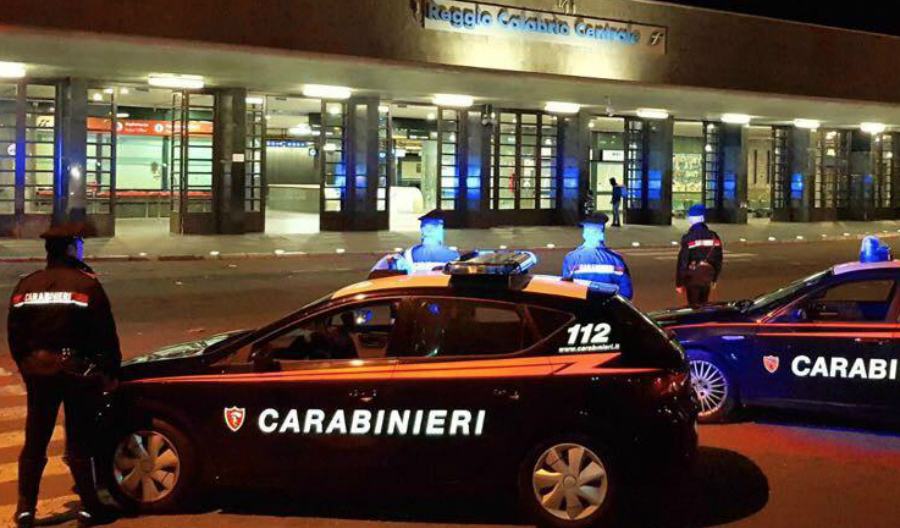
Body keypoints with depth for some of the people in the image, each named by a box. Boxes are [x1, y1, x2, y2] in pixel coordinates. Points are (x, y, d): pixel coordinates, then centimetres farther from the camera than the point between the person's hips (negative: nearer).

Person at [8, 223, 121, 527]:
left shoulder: (26, 286, 4)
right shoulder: (86, 284, -11)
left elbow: (15, 335, 8)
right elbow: (105, 334, -10)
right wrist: (110, 371, -1)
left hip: (39, 371, 4)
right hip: (79, 372, -4)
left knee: (35, 440, 12)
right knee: (79, 442, 3)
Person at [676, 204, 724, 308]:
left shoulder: (688, 238, -13)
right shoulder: (714, 237, 2)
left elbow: (682, 262, -12)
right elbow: (718, 260, 8)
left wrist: (679, 283, -6)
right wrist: (715, 279, 18)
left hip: (692, 277, -5)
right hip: (707, 277, 5)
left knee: (694, 306, 2)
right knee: (704, 304, 17)